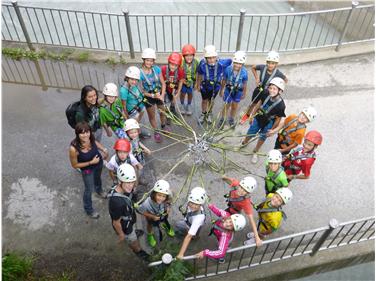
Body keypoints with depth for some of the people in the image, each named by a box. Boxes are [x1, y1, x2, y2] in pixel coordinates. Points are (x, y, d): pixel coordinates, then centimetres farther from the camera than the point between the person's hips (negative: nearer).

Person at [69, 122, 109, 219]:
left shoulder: (91, 139, -30)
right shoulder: (74, 148, -40)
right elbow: (75, 165, -23)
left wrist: (104, 149, -16)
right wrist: (91, 162, -28)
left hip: (99, 163, 4)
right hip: (87, 169, -4)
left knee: (97, 178, 35)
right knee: (89, 189, 16)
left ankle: (99, 190, 71)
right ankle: (89, 210, 45)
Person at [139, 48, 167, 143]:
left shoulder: (157, 69, -12)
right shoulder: (140, 73, -21)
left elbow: (163, 83, -5)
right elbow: (141, 90, -16)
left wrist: (162, 95, -18)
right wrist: (153, 95, -25)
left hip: (159, 94, 3)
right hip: (149, 97, -3)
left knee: (162, 112, 20)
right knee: (152, 116, 14)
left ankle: (163, 127, 49)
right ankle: (156, 132, 36)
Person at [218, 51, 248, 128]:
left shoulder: (244, 72, -28)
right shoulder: (228, 69, -28)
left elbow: (244, 84, -11)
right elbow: (224, 80, -10)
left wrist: (244, 94, 2)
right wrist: (221, 90, 1)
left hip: (238, 91, 1)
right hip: (228, 89, -1)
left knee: (234, 106, 17)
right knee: (227, 105, 10)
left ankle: (231, 119, 43)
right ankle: (222, 119, 34)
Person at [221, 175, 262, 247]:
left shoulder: (246, 202, -46)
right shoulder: (236, 184, -36)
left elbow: (251, 220, -45)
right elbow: (231, 180, -10)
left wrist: (257, 238, -46)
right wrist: (225, 178, -26)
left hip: (235, 211, -5)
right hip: (230, 205, 5)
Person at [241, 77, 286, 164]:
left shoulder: (281, 105, -34)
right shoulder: (266, 94, -25)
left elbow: (278, 119, -18)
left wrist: (272, 130, -4)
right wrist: (252, 116, 5)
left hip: (268, 123, -2)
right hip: (258, 118, 3)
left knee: (262, 137, 21)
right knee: (250, 133, 21)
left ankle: (255, 152, 48)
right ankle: (243, 143, 55)